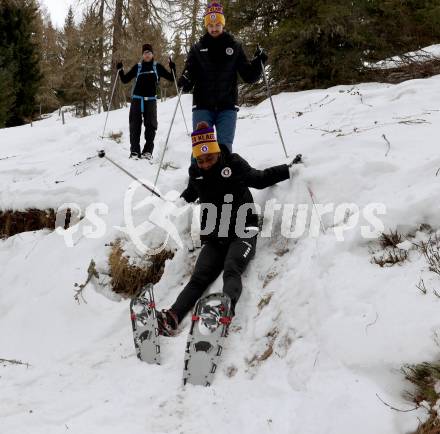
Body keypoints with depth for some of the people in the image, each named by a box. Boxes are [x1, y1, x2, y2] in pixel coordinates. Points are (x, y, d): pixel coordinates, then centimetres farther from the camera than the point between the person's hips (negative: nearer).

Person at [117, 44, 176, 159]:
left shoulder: (157, 66, 9)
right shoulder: (138, 67, 11)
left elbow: (171, 78, 9)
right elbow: (125, 80, 15)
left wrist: (172, 67, -7)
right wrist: (120, 70, 0)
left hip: (151, 99, -1)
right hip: (137, 99, 1)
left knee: (151, 125, -5)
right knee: (134, 125, -3)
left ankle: (148, 151, -2)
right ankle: (134, 151, -2)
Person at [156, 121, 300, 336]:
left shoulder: (234, 164, 1)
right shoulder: (195, 173, 11)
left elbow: (259, 179, 16)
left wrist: (290, 169, 14)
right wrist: (180, 202, 23)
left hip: (242, 233, -3)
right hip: (213, 238, 3)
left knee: (231, 270, -31)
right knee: (199, 278, -18)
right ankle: (172, 317, -39)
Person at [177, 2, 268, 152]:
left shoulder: (234, 47, 9)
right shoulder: (197, 48, 9)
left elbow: (249, 77, 8)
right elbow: (189, 74, 6)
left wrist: (258, 63, -11)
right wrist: (185, 81, -18)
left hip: (227, 107, 0)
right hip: (202, 106, 0)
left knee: (225, 147, -5)